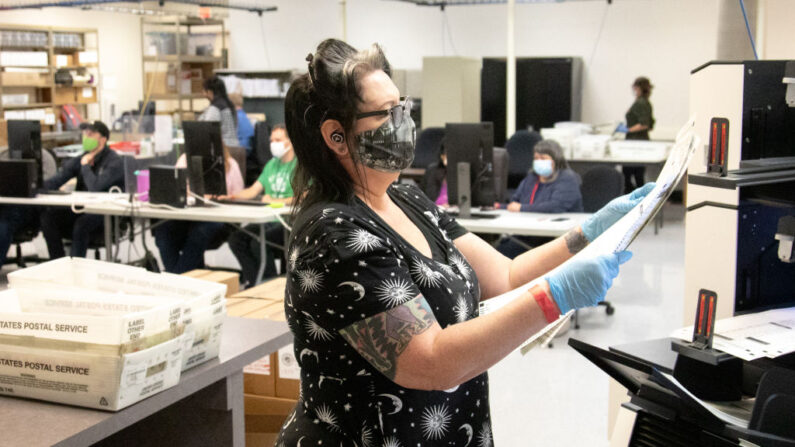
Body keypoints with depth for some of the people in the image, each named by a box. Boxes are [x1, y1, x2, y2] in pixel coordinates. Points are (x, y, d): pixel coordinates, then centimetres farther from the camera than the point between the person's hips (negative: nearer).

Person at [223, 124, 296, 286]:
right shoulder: (272, 164, 21)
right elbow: (254, 189, 20)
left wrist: (275, 201, -23)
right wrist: (232, 196, 2)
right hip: (267, 220, 8)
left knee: (258, 243, -29)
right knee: (236, 239, -14)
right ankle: (253, 282, -10)